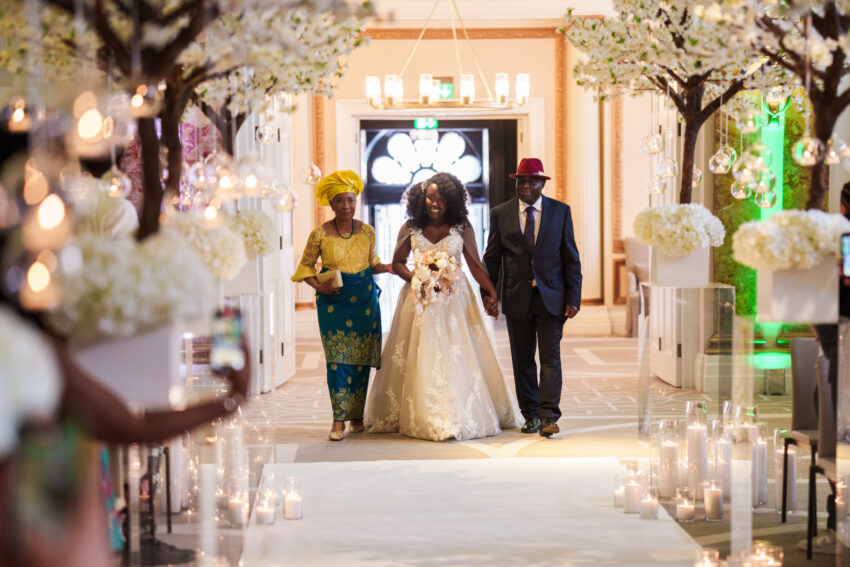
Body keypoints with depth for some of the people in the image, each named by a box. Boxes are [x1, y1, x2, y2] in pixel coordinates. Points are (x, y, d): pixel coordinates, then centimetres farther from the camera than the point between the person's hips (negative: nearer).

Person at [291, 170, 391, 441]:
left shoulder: (367, 231, 3)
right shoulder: (320, 234, -4)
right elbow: (306, 266, 5)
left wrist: (386, 267, -6)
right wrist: (318, 286, -12)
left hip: (364, 298, 2)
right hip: (333, 300, -2)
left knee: (361, 358, 4)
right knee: (337, 359, -7)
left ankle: (357, 415, 16)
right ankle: (339, 420, -3)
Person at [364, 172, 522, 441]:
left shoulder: (461, 228, 1)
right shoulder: (411, 228, 4)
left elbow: (475, 265, 1)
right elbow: (397, 263, 10)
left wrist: (493, 293, -10)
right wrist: (417, 279, -8)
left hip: (454, 298, -1)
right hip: (420, 298, 1)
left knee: (457, 357, -3)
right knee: (421, 359, 0)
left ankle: (462, 416, 5)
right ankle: (423, 418, 6)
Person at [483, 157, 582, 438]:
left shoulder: (560, 211, 4)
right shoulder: (500, 214, 5)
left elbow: (571, 258, 3)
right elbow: (492, 259, 8)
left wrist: (573, 298, -3)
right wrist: (489, 294, -3)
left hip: (551, 298, -1)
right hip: (516, 298, 1)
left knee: (550, 357, -7)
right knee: (522, 360, 6)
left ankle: (548, 417, -10)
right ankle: (530, 415, 15)